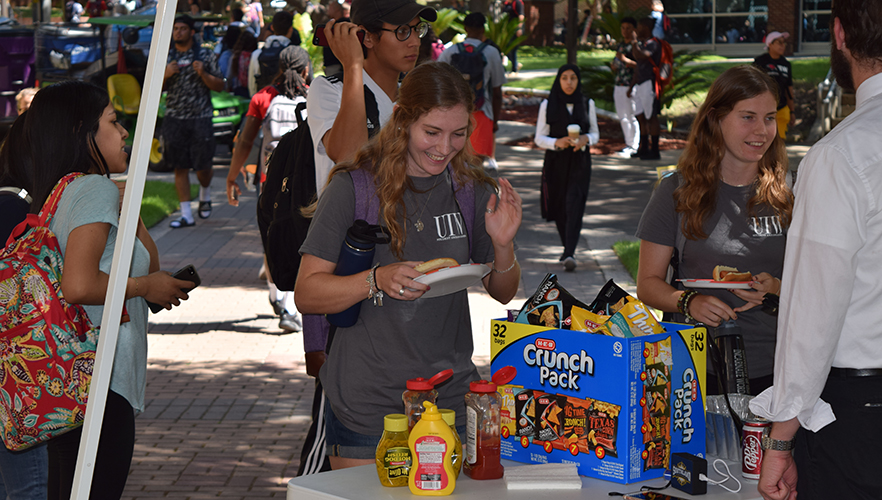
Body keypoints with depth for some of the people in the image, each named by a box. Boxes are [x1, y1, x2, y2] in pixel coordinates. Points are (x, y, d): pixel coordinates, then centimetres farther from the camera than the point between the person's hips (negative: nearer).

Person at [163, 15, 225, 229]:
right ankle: (186, 215, 4)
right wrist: (165, 75, -9)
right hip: (174, 119, 2)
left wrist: (203, 74, -15)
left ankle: (205, 195, 34)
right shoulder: (166, 57, 9)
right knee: (180, 167, 0)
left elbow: (219, 86, 2)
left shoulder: (206, 56, 3)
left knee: (202, 166, 0)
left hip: (200, 118, -2)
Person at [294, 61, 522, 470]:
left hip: (452, 401, 3)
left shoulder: (472, 189, 4)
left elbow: (503, 294, 11)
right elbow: (306, 294, -10)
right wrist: (377, 280, -26)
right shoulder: (354, 187, -8)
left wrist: (502, 245, -10)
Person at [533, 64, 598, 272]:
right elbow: (539, 138, 1)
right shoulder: (547, 105, 1)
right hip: (556, 162, 1)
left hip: (580, 163, -1)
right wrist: (557, 142, -18)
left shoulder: (587, 104, 5)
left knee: (574, 206, -15)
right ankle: (569, 248, 30)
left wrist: (585, 139, -13)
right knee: (559, 208, 8)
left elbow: (595, 133, 10)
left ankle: (569, 255, -24)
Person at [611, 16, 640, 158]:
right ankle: (629, 144, 17)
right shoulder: (620, 45, 17)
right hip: (619, 86, 8)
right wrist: (613, 66, 4)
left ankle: (633, 146, -2)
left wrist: (626, 60, -25)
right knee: (622, 117, 9)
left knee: (632, 117, -6)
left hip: (632, 86, -8)